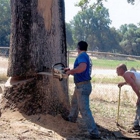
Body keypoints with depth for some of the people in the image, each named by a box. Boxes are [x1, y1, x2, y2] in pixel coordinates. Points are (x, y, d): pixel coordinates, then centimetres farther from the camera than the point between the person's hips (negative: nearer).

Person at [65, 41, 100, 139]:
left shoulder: (82, 55, -16)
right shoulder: (86, 56, 14)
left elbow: (82, 68, -35)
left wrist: (71, 71, -21)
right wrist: (71, 71, 26)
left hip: (82, 86, -11)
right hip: (81, 85, 11)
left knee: (84, 110, -11)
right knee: (74, 102, 32)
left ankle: (94, 133, -12)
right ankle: (72, 118, 55)